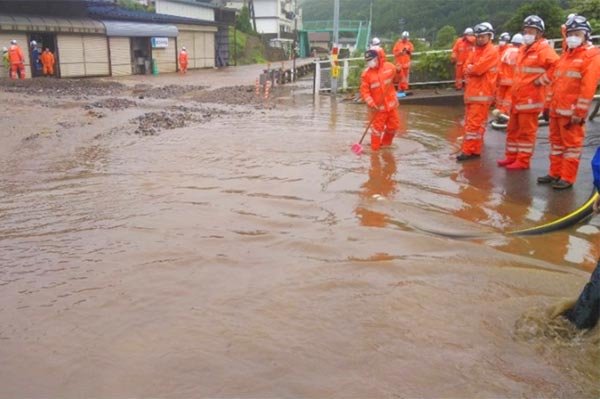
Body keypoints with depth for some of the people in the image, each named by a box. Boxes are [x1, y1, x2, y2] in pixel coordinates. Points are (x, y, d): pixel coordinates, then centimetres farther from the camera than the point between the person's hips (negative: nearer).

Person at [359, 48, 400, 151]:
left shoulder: (390, 67, -4)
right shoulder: (366, 74, -9)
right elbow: (364, 91, -11)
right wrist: (370, 103, -23)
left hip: (391, 104, 3)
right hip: (378, 107, -3)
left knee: (393, 126, 12)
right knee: (377, 128, -2)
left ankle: (386, 144, 34)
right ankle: (375, 149, 12)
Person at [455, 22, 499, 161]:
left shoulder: (492, 51, -8)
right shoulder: (476, 51, 20)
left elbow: (478, 69, -19)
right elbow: (466, 68, 11)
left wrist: (470, 69, 0)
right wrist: (472, 70, -9)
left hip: (482, 92, -9)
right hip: (471, 90, 9)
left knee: (474, 123, -12)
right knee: (470, 122, 13)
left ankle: (469, 150, -12)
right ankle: (474, 148, 21)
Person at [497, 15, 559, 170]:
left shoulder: (544, 49, -11)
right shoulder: (523, 49, 17)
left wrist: (543, 78, -18)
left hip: (530, 99, -9)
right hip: (517, 98, 9)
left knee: (526, 131, -1)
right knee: (513, 129, 15)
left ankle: (523, 161, 6)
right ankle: (511, 156, 26)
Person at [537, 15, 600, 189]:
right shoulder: (565, 55, 18)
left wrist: (579, 113, -18)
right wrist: (548, 105, 16)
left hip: (571, 111, -8)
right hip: (556, 109, 8)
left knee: (571, 143, -1)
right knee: (556, 141, 13)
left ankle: (568, 178, 4)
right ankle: (555, 173, 23)